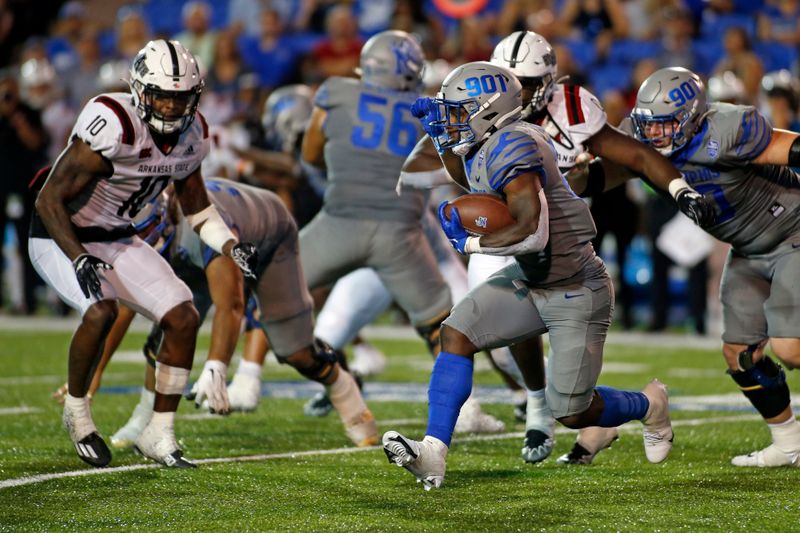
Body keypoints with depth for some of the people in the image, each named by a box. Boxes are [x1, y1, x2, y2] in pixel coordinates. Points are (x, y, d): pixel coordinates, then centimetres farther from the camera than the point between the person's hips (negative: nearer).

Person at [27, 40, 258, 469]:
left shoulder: (192, 134, -6)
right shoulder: (112, 126, -30)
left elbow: (195, 204, 12)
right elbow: (49, 199, -25)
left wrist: (232, 247, -3)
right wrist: (79, 258, -36)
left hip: (117, 239, 7)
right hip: (60, 239, -7)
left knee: (183, 318, -6)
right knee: (101, 310, -32)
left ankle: (159, 434, 7)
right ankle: (76, 409, -7)